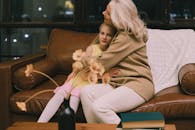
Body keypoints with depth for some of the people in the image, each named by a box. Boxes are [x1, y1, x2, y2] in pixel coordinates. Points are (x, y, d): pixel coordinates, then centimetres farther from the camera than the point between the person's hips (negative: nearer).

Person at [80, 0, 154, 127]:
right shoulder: (119, 32, 16)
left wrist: (82, 61, 8)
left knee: (99, 107, -30)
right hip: (119, 83, 9)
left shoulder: (127, 38, -13)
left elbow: (102, 64, -10)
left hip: (138, 84, -9)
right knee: (86, 91, -16)